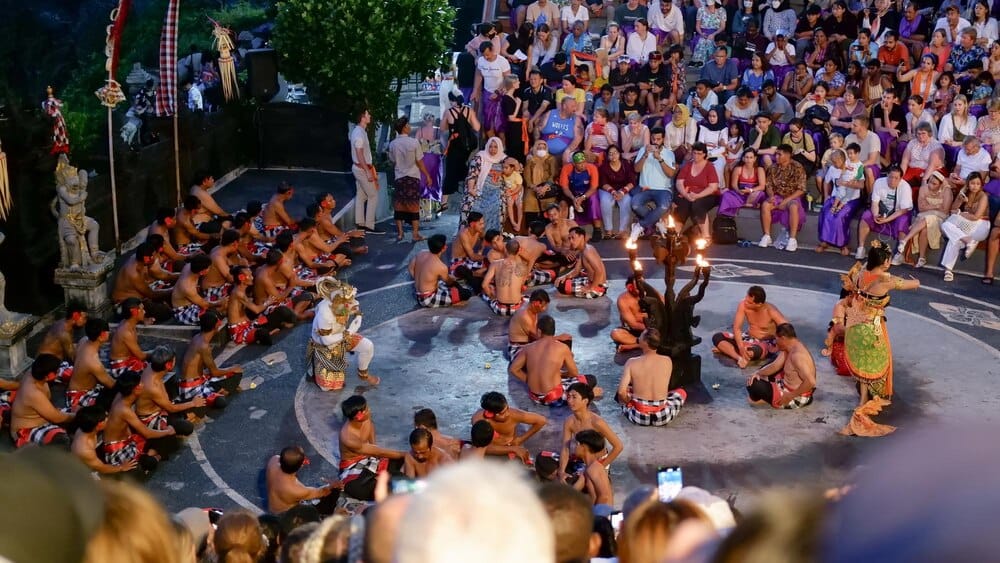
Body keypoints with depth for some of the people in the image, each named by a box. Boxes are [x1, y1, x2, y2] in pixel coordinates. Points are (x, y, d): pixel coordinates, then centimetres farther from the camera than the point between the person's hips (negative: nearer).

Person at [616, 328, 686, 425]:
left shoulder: (631, 362, -8)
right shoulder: (667, 361, -5)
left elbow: (621, 392, -14)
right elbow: (664, 387, 8)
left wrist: (628, 401, 7)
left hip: (638, 417, 0)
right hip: (662, 417, 0)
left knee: (620, 395, 31)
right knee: (681, 391, 29)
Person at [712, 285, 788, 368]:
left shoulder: (771, 311, -25)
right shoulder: (743, 305, -16)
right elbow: (736, 328, -17)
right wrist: (741, 347, -31)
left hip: (766, 343, -5)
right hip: (749, 338, 5)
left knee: (757, 350, -44)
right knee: (717, 337, -15)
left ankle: (726, 349, -20)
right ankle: (740, 358, -32)